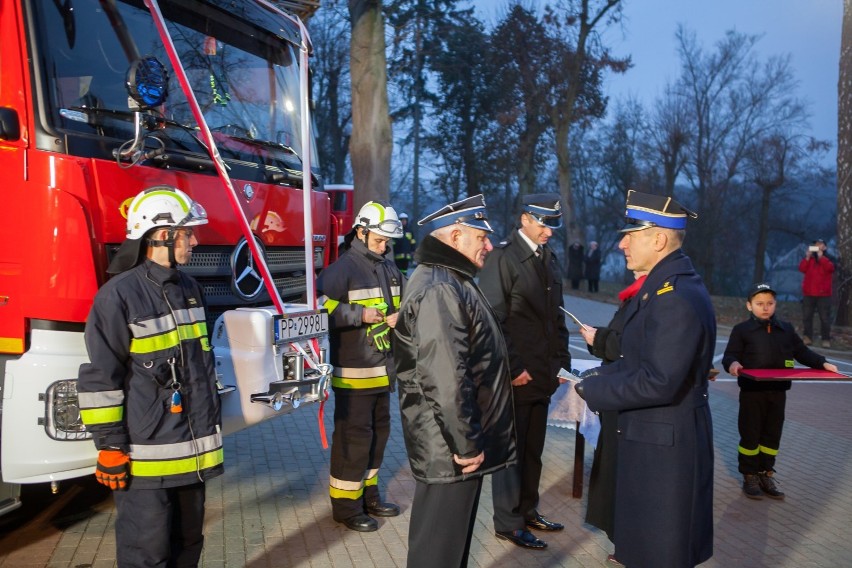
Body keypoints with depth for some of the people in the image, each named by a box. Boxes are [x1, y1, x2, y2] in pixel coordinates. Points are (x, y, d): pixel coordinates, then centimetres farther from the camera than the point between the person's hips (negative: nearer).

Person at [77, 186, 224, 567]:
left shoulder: (189, 288, 10)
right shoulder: (119, 295, -15)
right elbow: (99, 378, -15)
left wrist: (212, 425, 20)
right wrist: (110, 447, -14)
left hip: (191, 449, 7)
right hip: (146, 455, -7)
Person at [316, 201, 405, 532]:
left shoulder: (389, 268, 12)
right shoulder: (342, 269, -13)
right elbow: (317, 305, -24)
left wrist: (399, 316, -1)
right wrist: (360, 313, -25)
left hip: (383, 370, 8)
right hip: (353, 372, -8)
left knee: (378, 432, 17)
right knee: (353, 437, -1)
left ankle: (368, 494, 33)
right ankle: (345, 504, 13)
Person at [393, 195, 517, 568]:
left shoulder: (449, 281, 14)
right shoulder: (439, 289, -22)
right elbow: (446, 379, -29)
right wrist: (465, 443, -19)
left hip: (459, 440, 10)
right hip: (448, 447, -10)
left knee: (453, 538, 23)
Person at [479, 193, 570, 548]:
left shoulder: (549, 259, 12)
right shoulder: (503, 257, -11)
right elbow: (493, 320, -16)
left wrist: (562, 361, 10)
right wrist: (513, 368, -16)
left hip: (542, 374, 7)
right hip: (516, 376, -7)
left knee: (533, 450, 17)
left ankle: (528, 510, 33)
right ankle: (508, 522, 20)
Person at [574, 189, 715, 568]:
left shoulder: (676, 298, -25)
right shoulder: (665, 285, 8)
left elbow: (659, 382, -29)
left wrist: (592, 391, -18)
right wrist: (596, 377, 0)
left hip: (664, 445, -10)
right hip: (653, 437, 10)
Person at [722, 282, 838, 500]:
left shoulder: (786, 329, 12)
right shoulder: (741, 330, -3)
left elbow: (802, 352, 15)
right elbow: (730, 355, -10)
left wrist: (822, 363, 1)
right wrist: (732, 363, -32)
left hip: (778, 392, 4)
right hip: (752, 391, -4)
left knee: (772, 435, 12)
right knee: (750, 435, 3)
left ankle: (766, 475, 25)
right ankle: (750, 477, 16)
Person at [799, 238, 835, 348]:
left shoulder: (828, 259, 6)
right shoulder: (809, 258, 13)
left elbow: (830, 268, -15)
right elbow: (802, 269, -4)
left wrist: (821, 257, -16)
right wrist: (807, 257, -12)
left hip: (823, 294, -3)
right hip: (808, 293, 3)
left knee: (825, 318, -3)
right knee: (806, 317, 3)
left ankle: (826, 339, 0)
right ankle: (808, 337, 9)